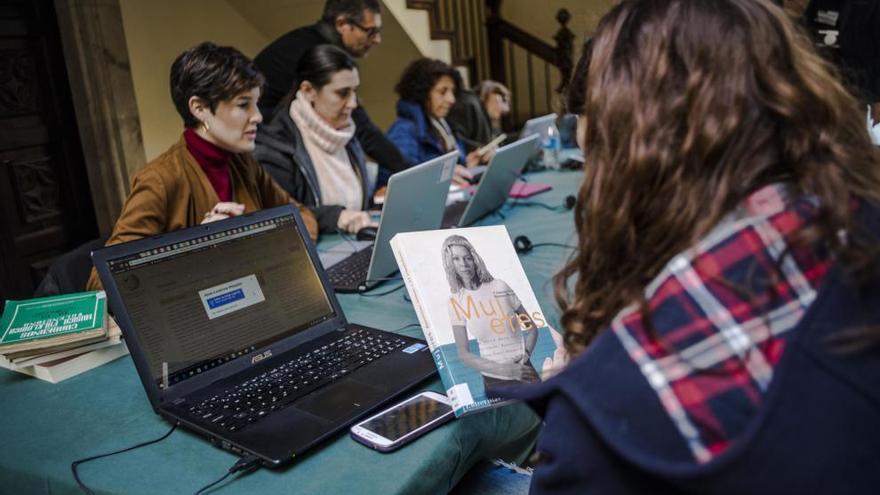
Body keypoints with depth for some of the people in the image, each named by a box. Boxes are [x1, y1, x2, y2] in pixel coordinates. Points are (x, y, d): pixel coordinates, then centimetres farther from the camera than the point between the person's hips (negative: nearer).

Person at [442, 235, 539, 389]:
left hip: (523, 371, 0)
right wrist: (502, 369, -13)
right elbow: (463, 353, -4)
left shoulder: (499, 287, -4)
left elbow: (532, 328, 3)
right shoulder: (456, 301, -4)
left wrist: (525, 354, -13)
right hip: (493, 380, 0)